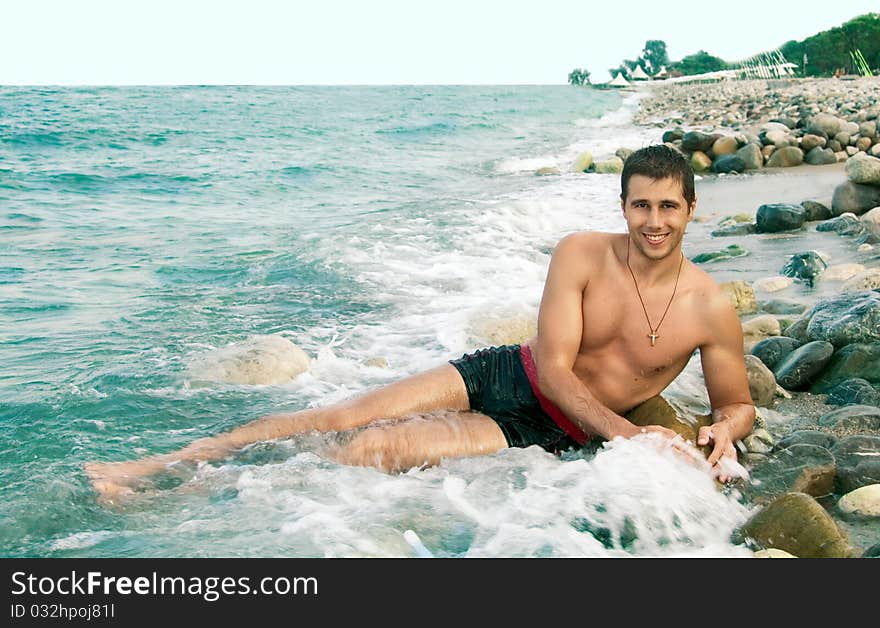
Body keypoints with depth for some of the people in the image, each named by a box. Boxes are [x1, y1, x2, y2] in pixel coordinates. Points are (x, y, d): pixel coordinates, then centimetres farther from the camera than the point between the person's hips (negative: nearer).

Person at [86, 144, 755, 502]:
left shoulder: (711, 309, -10)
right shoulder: (581, 255, -10)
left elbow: (739, 403, 3)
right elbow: (554, 365, -13)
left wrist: (724, 435, -20)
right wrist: (627, 434, -22)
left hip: (545, 433, -2)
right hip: (504, 374, 2)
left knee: (377, 446, -19)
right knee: (340, 416, -10)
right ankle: (152, 467, -4)